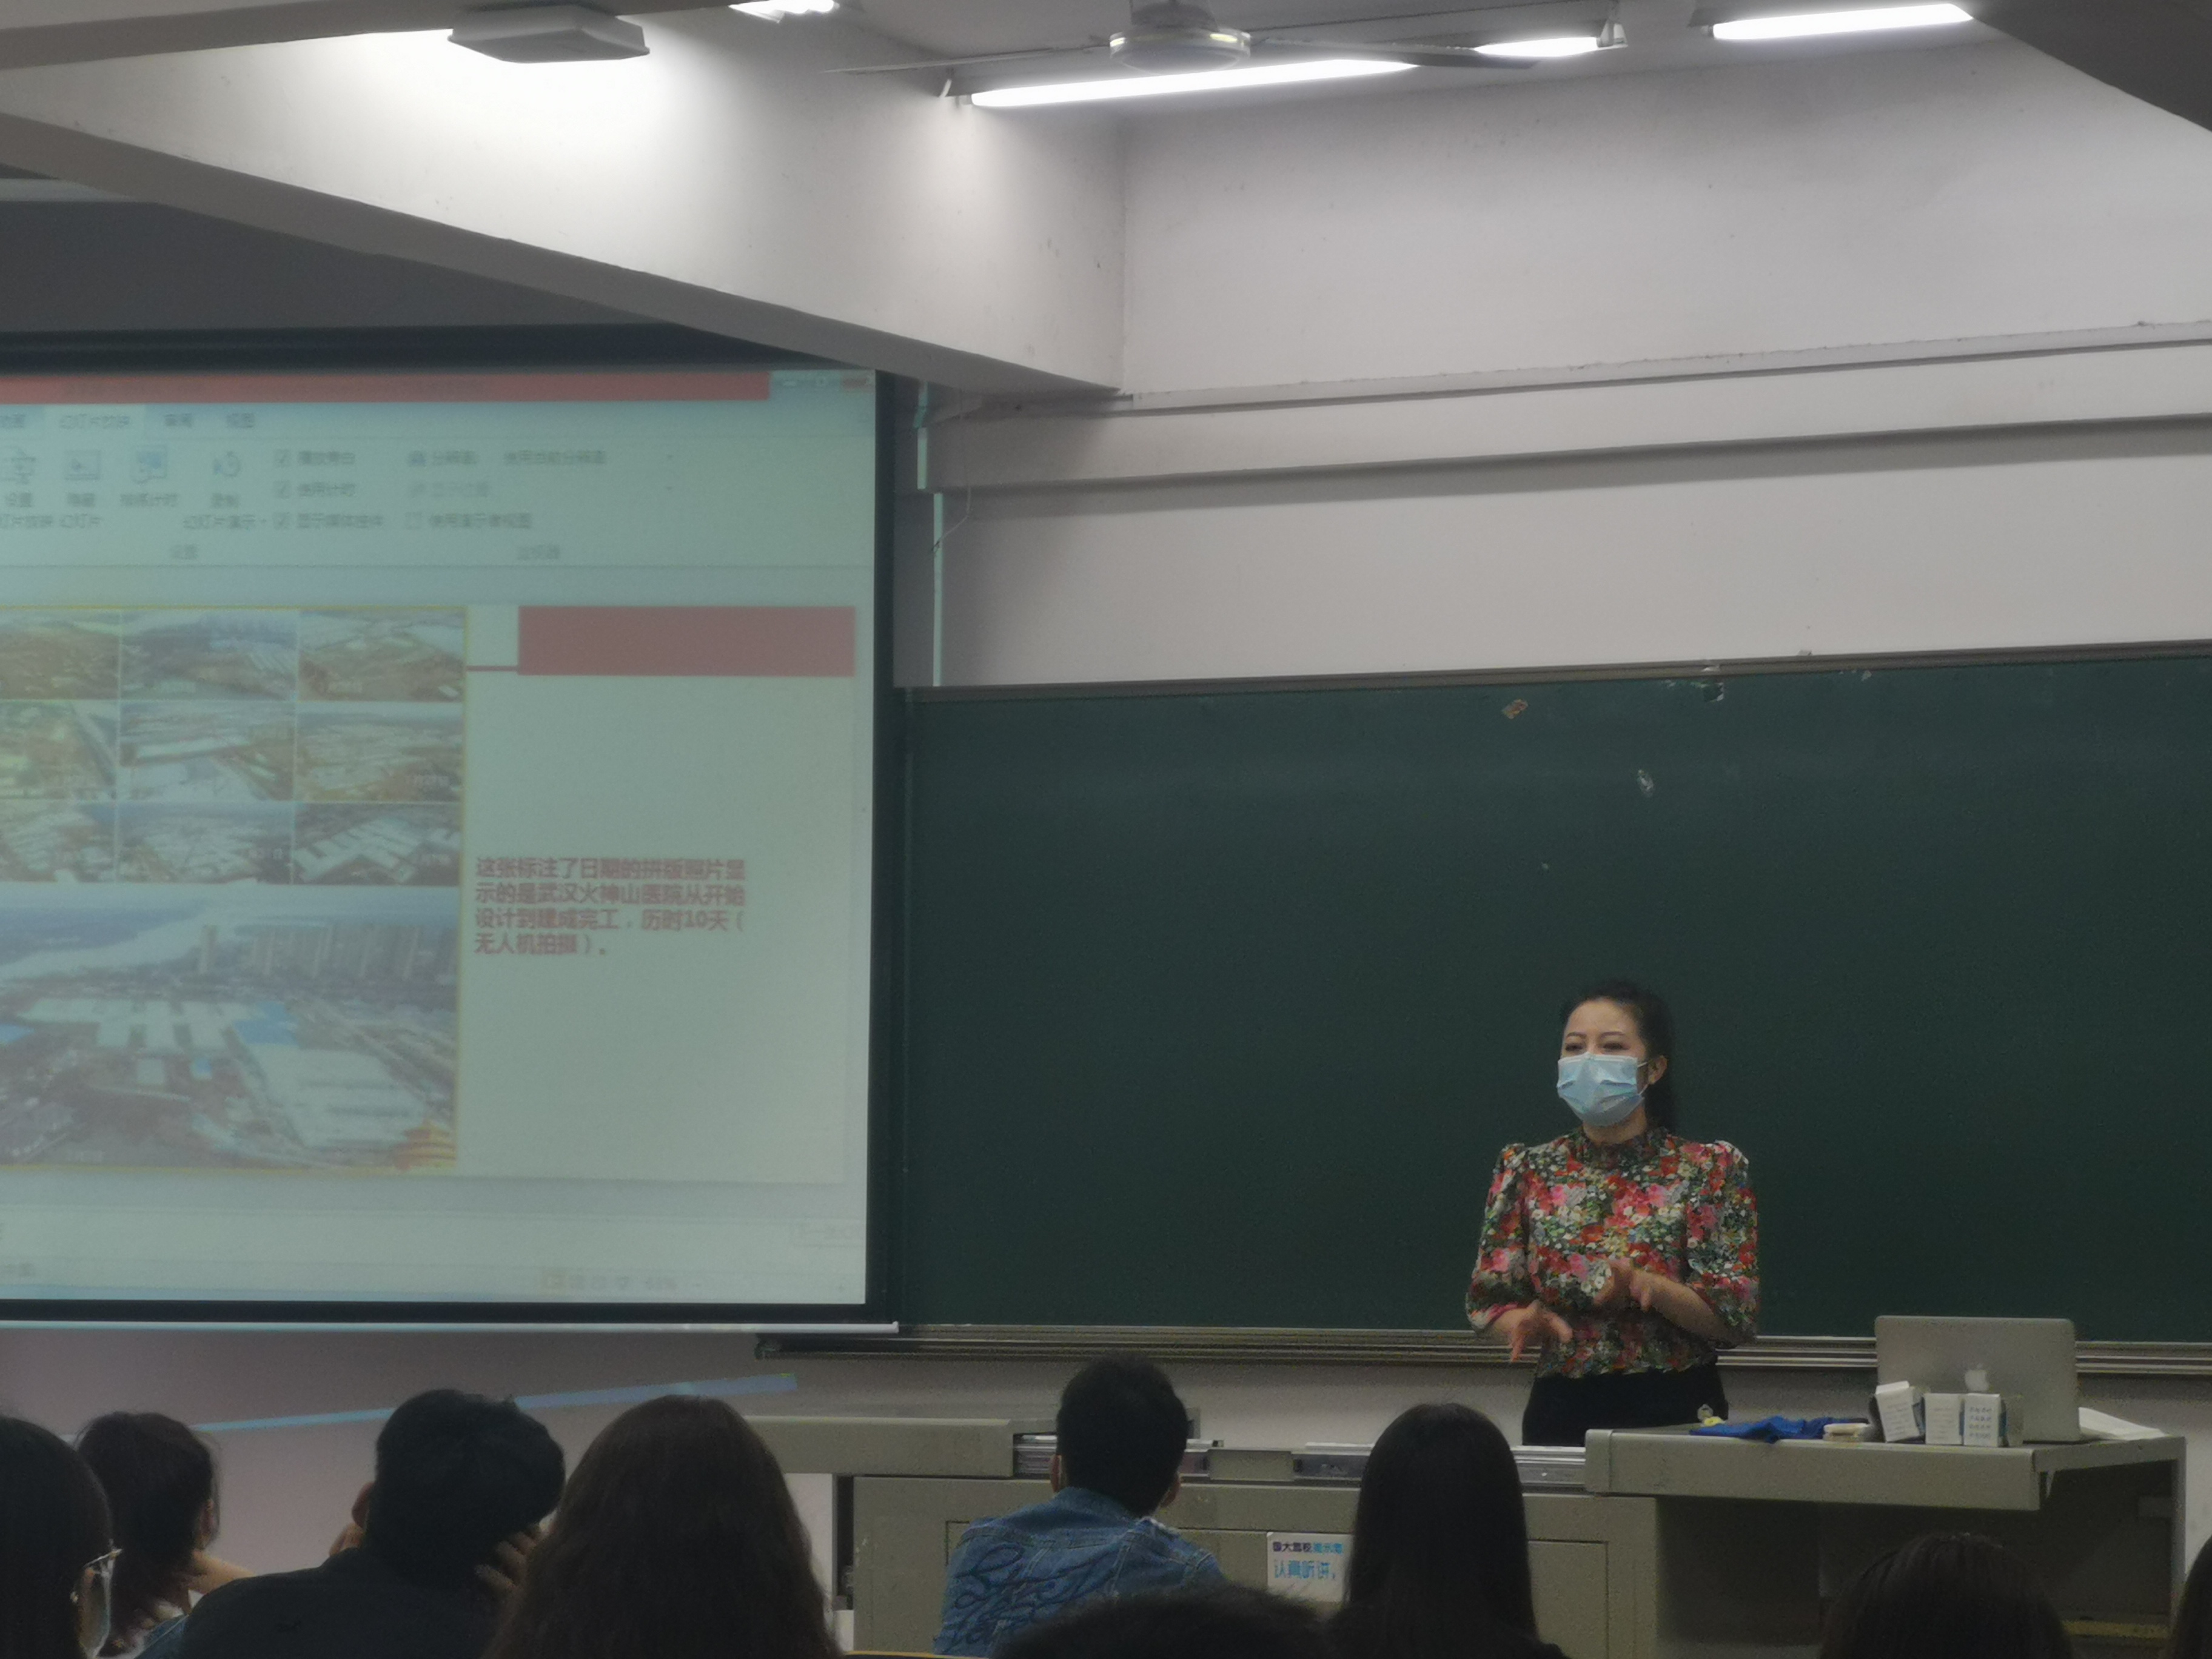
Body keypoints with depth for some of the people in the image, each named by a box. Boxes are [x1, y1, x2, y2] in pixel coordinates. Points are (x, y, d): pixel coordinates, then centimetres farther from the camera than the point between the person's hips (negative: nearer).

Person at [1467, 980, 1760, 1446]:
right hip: (1562, 1413, 2)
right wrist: (1527, 1324, -14)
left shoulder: (1710, 1170, 1)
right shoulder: (1529, 1171, 8)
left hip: (1676, 1413, -1)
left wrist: (1647, 1286, -20)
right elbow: (1489, 1301, 8)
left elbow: (1735, 1318, -4)